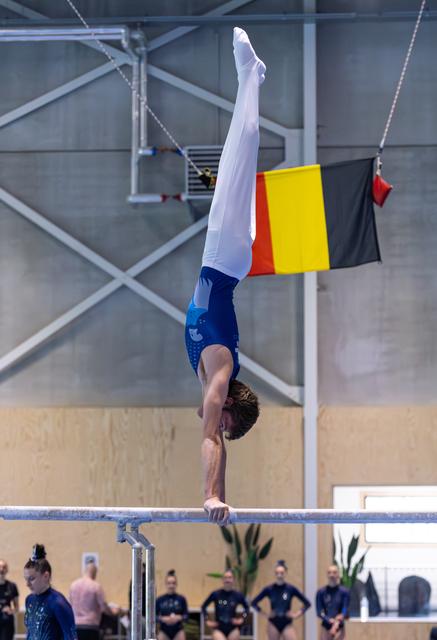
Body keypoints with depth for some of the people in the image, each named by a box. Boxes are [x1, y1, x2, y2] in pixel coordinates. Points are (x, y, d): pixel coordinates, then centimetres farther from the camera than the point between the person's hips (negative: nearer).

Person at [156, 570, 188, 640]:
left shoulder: (181, 599, -2)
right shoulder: (159, 600, -1)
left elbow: (186, 615, -1)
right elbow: (154, 616, 0)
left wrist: (178, 618, -21)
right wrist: (163, 619, -19)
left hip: (178, 631, 0)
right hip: (164, 631, 0)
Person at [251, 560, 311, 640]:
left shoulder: (291, 589, -3)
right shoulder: (269, 589, -1)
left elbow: (307, 603, 3)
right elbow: (254, 602, 7)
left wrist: (297, 614, -4)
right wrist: (264, 614, 0)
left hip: (287, 624, -1)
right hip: (273, 624, 1)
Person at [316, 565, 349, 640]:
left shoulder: (344, 591, -4)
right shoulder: (321, 592, 0)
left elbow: (345, 611, -8)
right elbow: (319, 612, -3)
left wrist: (337, 623, -24)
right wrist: (330, 620, -19)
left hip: (339, 627, -1)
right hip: (326, 627, 1)